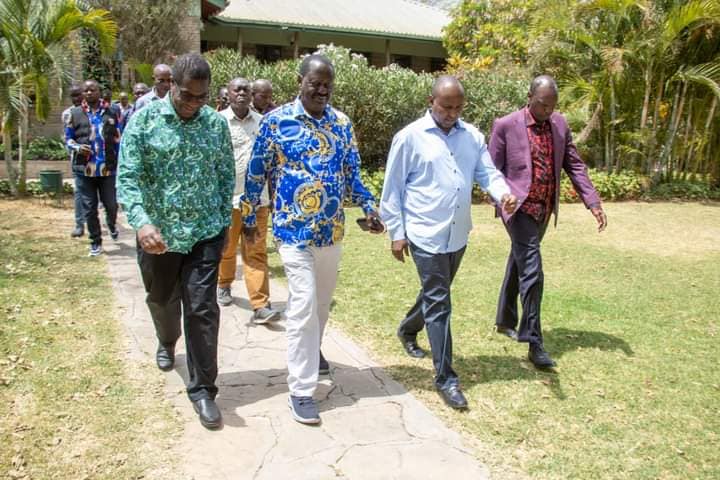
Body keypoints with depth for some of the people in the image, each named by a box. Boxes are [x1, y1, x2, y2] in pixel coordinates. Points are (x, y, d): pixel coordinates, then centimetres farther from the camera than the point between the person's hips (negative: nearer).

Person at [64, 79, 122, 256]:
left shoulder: (111, 113, 7)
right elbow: (68, 138, 10)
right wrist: (77, 147, -12)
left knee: (111, 204, 6)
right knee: (89, 208, 4)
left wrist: (120, 161, 3)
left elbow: (118, 138, 8)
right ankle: (96, 242, 16)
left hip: (108, 168, 0)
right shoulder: (75, 113, 6)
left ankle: (112, 225, 39)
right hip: (84, 169, 0)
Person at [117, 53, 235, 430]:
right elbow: (127, 177, -14)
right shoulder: (144, 120, -7)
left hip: (205, 233, 0)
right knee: (161, 299, 21)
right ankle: (167, 342, 54)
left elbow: (227, 176, 8)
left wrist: (224, 223, 5)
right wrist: (141, 221, -29)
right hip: (158, 234, 0)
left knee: (202, 308, -5)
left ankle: (202, 389, 6)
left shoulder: (216, 123, 0)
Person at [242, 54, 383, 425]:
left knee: (323, 300, 19)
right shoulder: (276, 121, -7)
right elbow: (256, 173, 0)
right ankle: (300, 390, 1)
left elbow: (352, 172, 13)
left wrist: (370, 209, 3)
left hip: (332, 229, 5)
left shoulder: (342, 123, 5)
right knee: (304, 304, -9)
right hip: (294, 229, -5)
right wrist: (249, 219, 5)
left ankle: (311, 351, 47)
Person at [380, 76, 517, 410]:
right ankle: (446, 378, 6)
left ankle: (407, 330, 51)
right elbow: (393, 189, -5)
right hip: (426, 235, -6)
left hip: (458, 235, 6)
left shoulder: (472, 136, 7)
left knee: (435, 296, 23)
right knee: (439, 304, -4)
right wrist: (396, 232, -7)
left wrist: (503, 194, -18)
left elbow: (488, 173, 5)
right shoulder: (410, 137, -7)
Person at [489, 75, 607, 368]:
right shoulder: (506, 125, -8)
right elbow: (493, 170, -5)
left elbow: (574, 165, 8)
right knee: (531, 270, -12)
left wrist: (593, 202, -1)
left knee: (519, 265, 18)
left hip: (544, 209, 6)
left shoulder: (560, 125, 6)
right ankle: (534, 343, -5)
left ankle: (505, 321, 35)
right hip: (519, 208, -6)